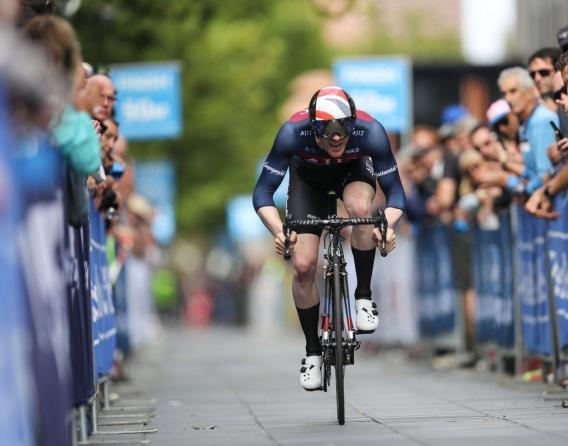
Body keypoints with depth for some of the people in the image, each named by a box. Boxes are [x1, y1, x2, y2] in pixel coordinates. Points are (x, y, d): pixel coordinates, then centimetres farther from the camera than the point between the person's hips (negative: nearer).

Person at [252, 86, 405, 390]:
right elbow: (263, 192, -34)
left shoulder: (370, 131, -37)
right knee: (303, 266, -11)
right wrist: (279, 231, -52)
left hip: (354, 170, 0)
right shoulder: (293, 132, -38)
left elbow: (394, 190, -31)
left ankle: (364, 297, -15)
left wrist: (388, 226, -51)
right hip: (308, 176, 0)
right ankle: (313, 352, 8)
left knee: (361, 209, -35)